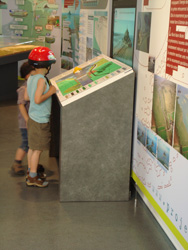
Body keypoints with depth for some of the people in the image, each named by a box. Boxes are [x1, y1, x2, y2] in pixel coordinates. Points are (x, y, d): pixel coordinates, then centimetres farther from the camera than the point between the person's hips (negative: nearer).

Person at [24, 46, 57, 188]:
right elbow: (38, 100, -28)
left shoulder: (31, 79, 6)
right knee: (38, 150, 1)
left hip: (32, 118, 9)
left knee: (32, 148, 17)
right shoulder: (41, 80, -20)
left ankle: (31, 174, 29)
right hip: (40, 120, -9)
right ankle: (33, 178, 10)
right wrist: (50, 92, -17)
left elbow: (26, 97, 13)